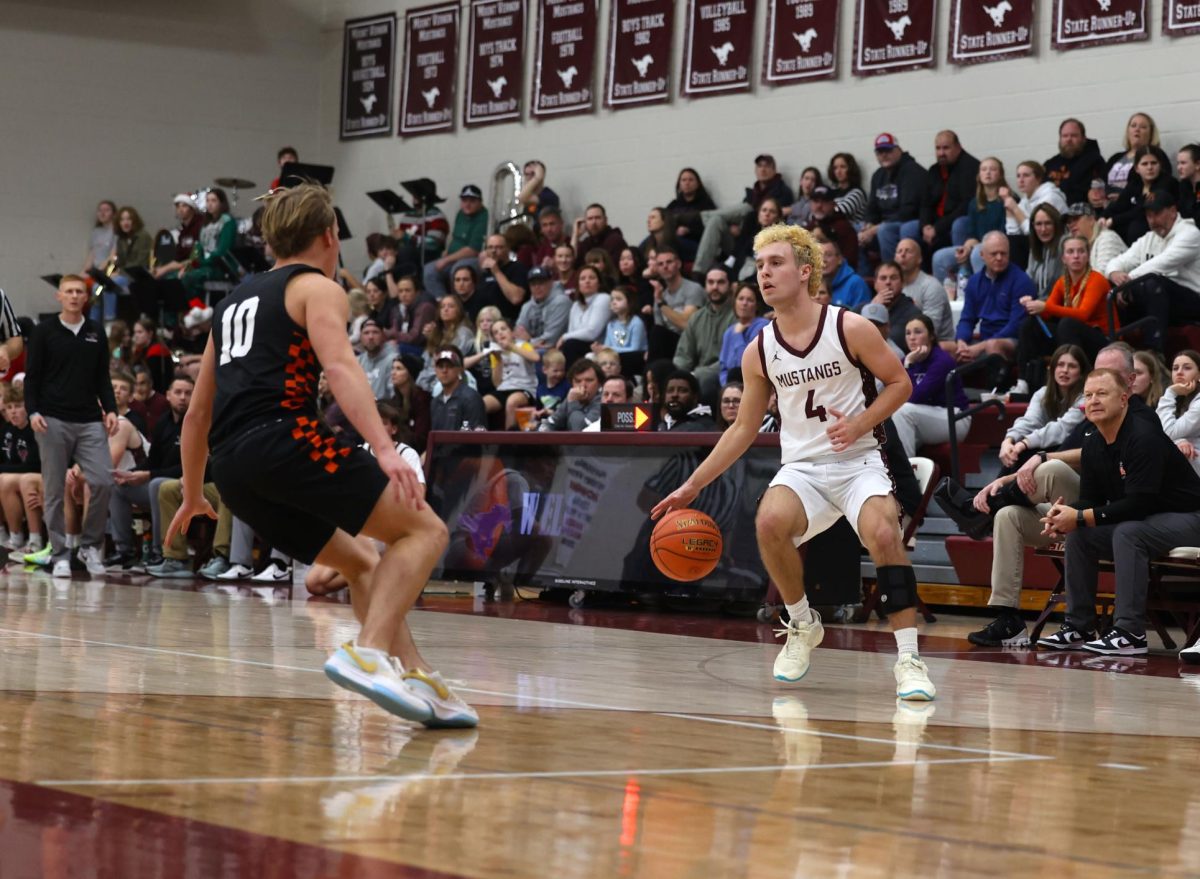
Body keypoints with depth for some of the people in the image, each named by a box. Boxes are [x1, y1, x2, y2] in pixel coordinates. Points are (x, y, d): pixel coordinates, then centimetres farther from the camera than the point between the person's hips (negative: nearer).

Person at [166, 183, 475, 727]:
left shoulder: (235, 302, 30)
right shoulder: (317, 289, 7)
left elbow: (198, 411, 33)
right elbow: (339, 365, -13)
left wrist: (192, 496, 44)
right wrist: (385, 449, -24)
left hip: (231, 468, 8)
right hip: (283, 438, -8)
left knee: (362, 562, 20)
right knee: (424, 530, -4)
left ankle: (418, 682, 7)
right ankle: (368, 653, -23)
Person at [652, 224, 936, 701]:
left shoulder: (850, 329, -8)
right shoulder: (759, 352, 2)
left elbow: (899, 383, 0)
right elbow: (744, 428, 11)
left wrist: (859, 425, -17)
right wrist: (692, 486, 8)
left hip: (858, 461, -2)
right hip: (802, 466, 3)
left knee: (883, 533, -30)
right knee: (770, 522, -29)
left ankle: (908, 660, -22)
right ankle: (802, 625, -2)